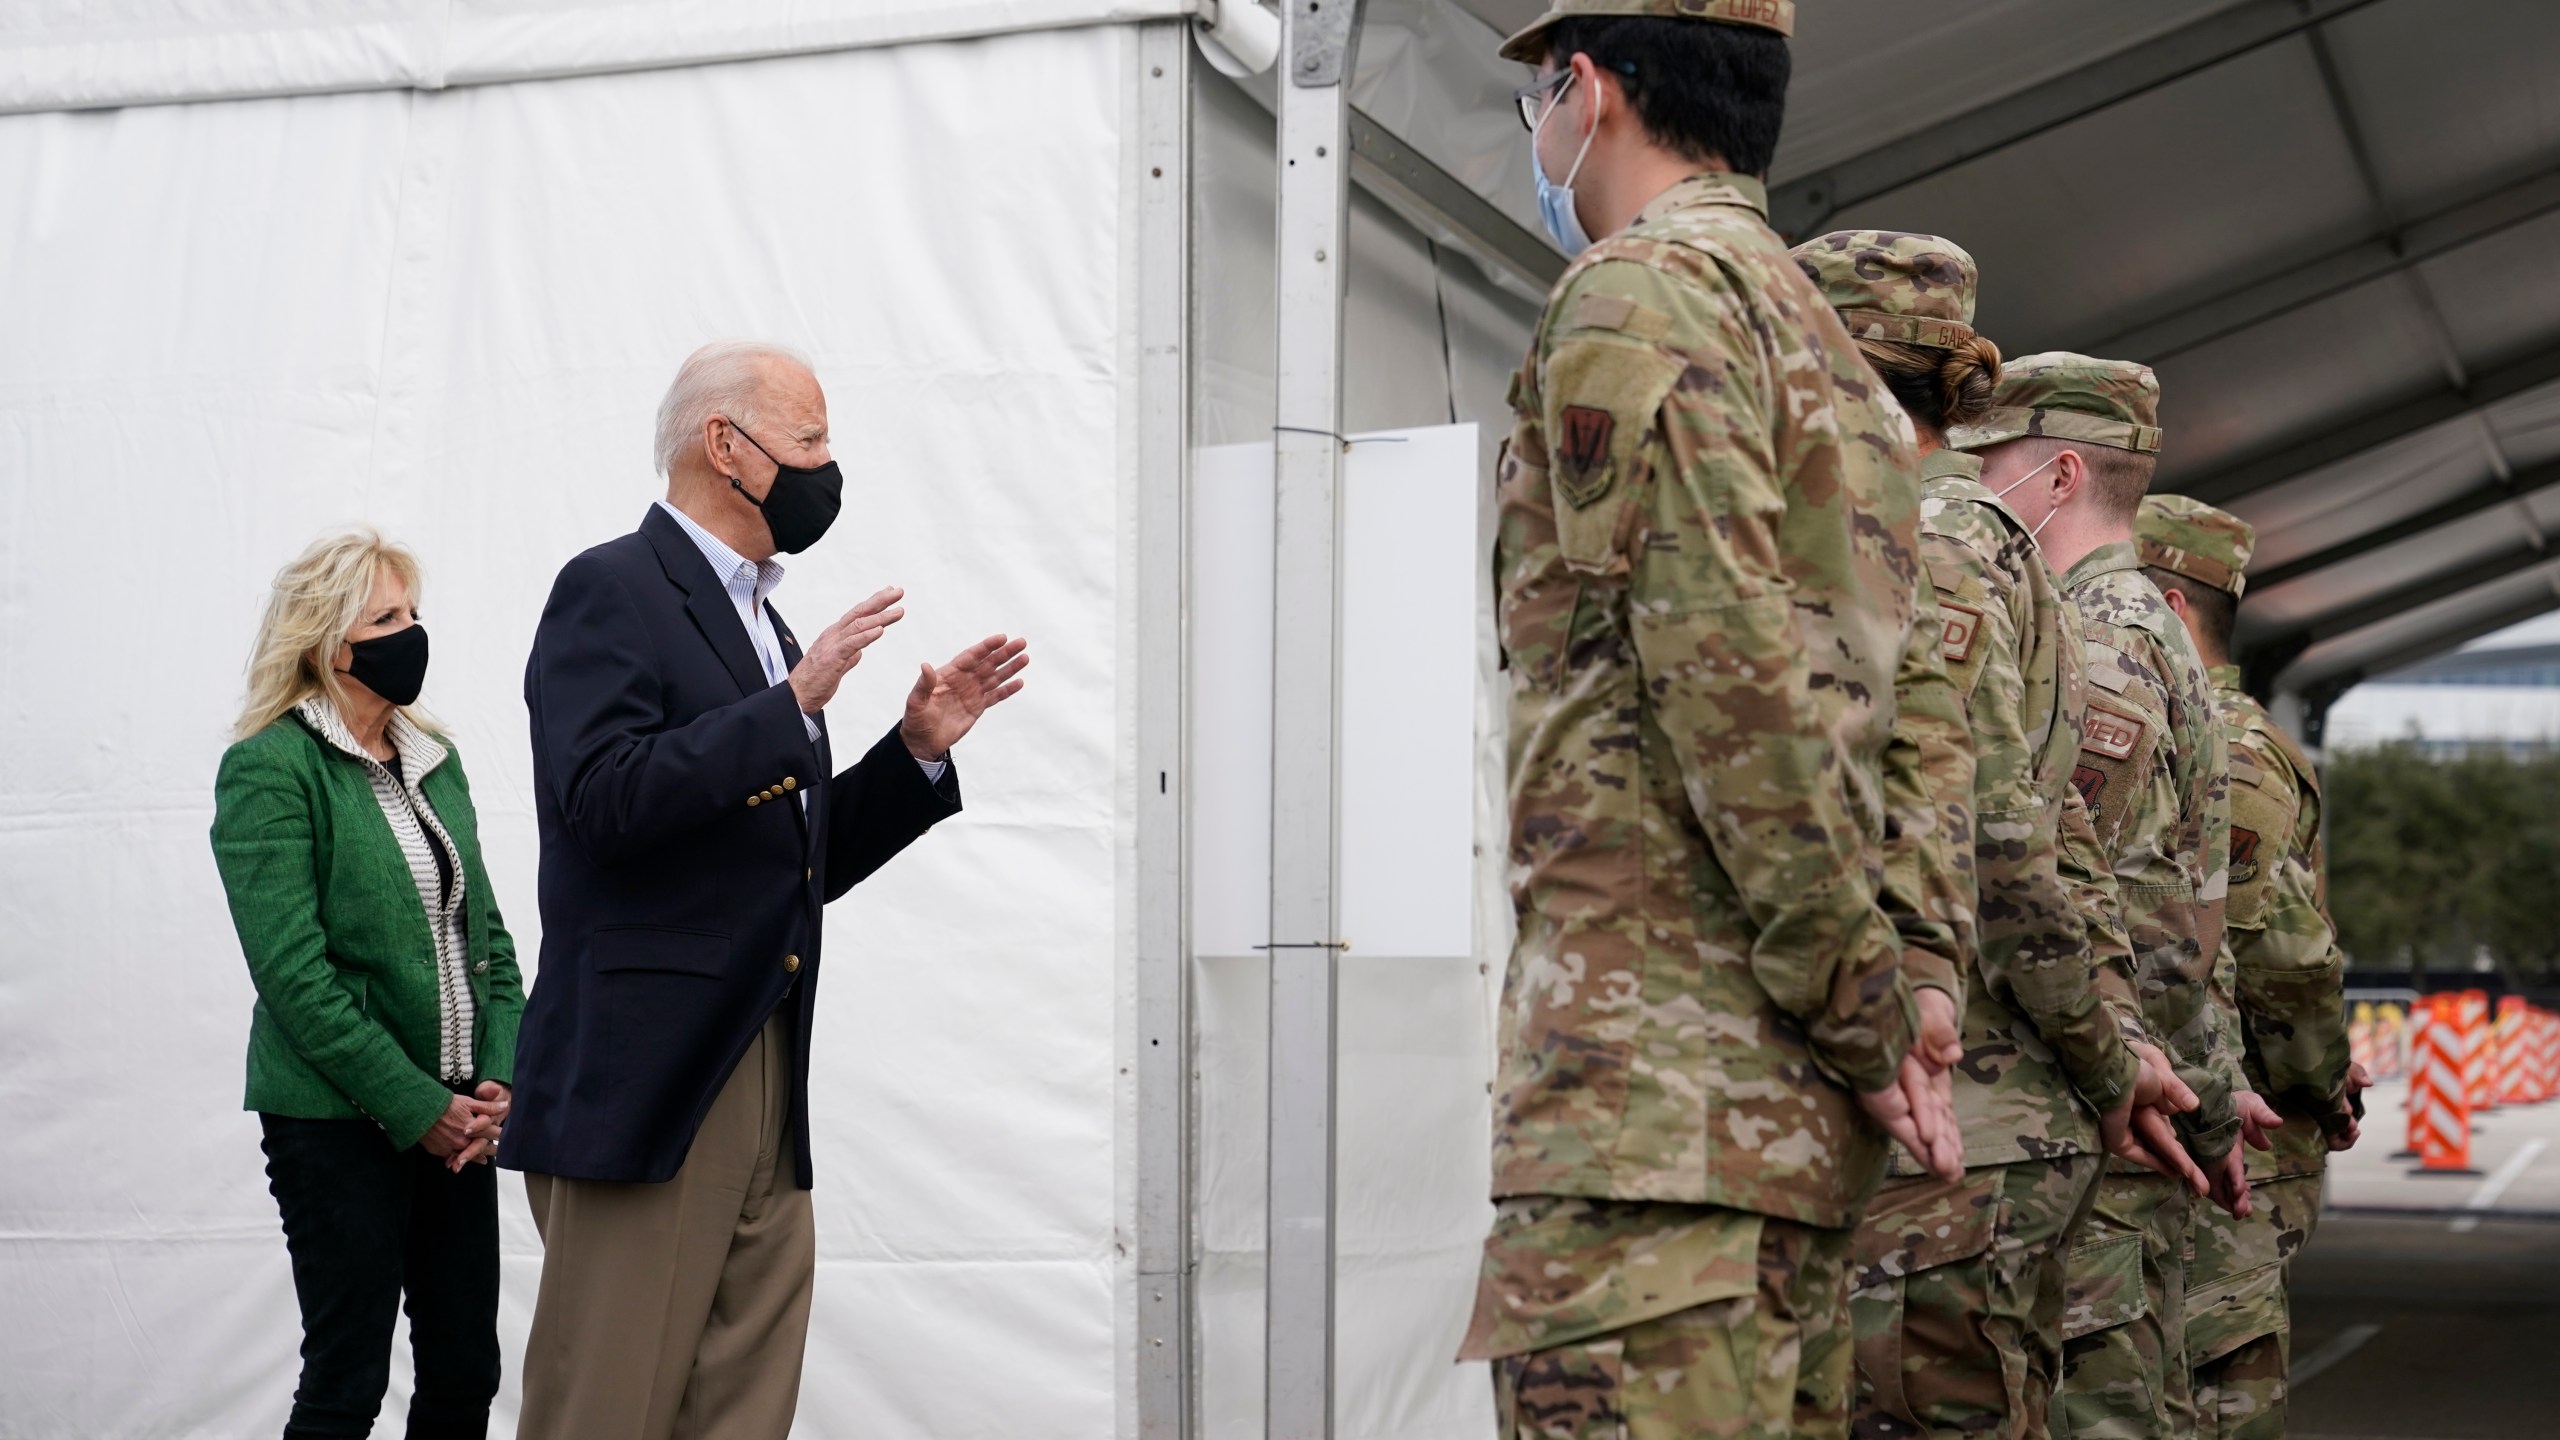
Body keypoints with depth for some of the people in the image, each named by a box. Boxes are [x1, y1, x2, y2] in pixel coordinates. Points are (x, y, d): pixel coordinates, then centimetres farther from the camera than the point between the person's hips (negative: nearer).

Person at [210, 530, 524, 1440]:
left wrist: (499, 1079, -2)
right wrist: (415, 1107, -15)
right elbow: (292, 969, -15)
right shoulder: (270, 768, -9)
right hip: (339, 1118, -6)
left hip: (454, 1113, 6)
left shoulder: (434, 760, 12)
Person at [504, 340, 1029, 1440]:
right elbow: (604, 798, -20)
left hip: (768, 1091, 9)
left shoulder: (761, 623, 22)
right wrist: (793, 705, -20)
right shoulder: (610, 591, -5)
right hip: (646, 1087, -8)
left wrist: (917, 748, 12)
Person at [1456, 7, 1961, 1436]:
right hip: (1797, 1102, 10)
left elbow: (1738, 673, -16)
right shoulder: (1833, 349, 25)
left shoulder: (1641, 292, -5)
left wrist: (1866, 1014, -12)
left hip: (1655, 1076, -10)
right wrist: (1876, 1017, 16)